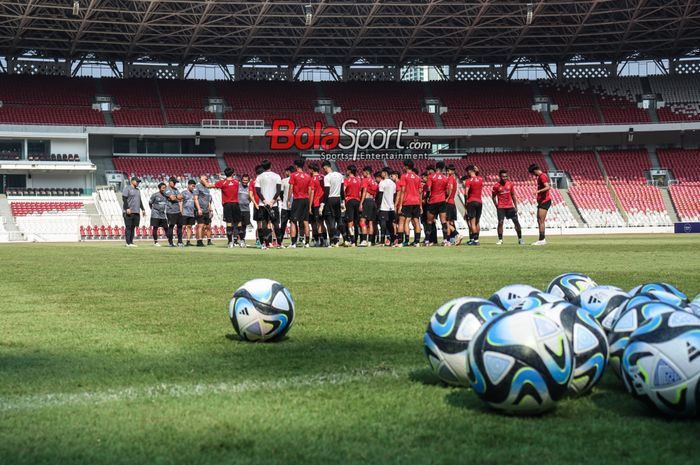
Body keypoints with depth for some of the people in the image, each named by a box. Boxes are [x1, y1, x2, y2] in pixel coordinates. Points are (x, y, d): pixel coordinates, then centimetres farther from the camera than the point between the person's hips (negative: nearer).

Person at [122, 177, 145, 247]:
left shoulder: (137, 190, 21)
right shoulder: (127, 188, -4)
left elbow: (140, 200, 26)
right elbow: (124, 199, -12)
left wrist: (143, 209, 18)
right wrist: (127, 208, -21)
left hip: (136, 212, 8)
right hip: (129, 212, -8)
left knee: (133, 227, 7)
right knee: (128, 227, -7)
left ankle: (131, 242, 10)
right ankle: (128, 243, -8)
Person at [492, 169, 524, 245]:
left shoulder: (510, 184, 4)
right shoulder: (496, 186, -5)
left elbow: (513, 195, 11)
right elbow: (493, 196, 4)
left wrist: (516, 206, 8)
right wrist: (497, 206, -2)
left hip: (510, 206, 3)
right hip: (501, 207, -3)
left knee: (516, 221, 0)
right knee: (500, 222, -10)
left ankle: (520, 239, 9)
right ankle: (500, 239, 0)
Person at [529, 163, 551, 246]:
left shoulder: (542, 176, -13)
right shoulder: (540, 176, 17)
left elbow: (547, 187, -29)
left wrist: (539, 191, -40)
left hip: (545, 201, -11)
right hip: (541, 201, 11)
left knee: (541, 221, -12)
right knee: (539, 221, 11)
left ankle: (542, 240, -12)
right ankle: (542, 239, 14)